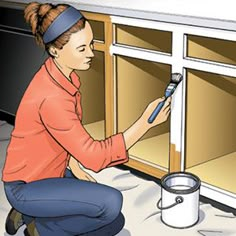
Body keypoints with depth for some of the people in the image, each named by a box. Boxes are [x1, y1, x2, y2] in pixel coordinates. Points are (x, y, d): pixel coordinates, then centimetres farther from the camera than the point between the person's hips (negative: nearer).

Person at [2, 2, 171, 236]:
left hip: (52, 173, 9)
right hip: (25, 188, -9)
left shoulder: (64, 75, -3)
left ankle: (30, 216, 12)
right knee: (111, 202, -24)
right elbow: (94, 156, -29)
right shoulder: (51, 97, -33)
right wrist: (145, 122, -31)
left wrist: (74, 166, -2)